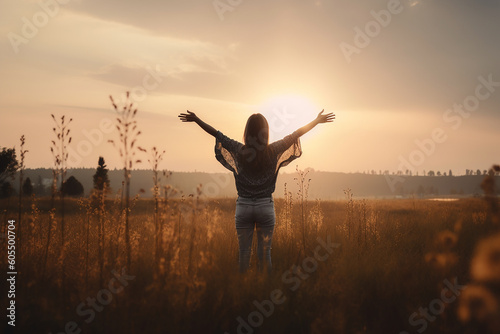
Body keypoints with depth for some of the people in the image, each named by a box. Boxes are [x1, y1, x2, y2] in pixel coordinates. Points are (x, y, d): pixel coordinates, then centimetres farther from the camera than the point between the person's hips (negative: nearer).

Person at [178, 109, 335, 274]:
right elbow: (295, 135, 1)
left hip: (243, 206, 0)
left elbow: (216, 134, 2)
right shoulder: (273, 151, -8)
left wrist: (196, 119, 13)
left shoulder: (240, 151, -8)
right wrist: (318, 120, 11)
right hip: (266, 206, 0)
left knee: (244, 252, 8)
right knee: (264, 252, 7)